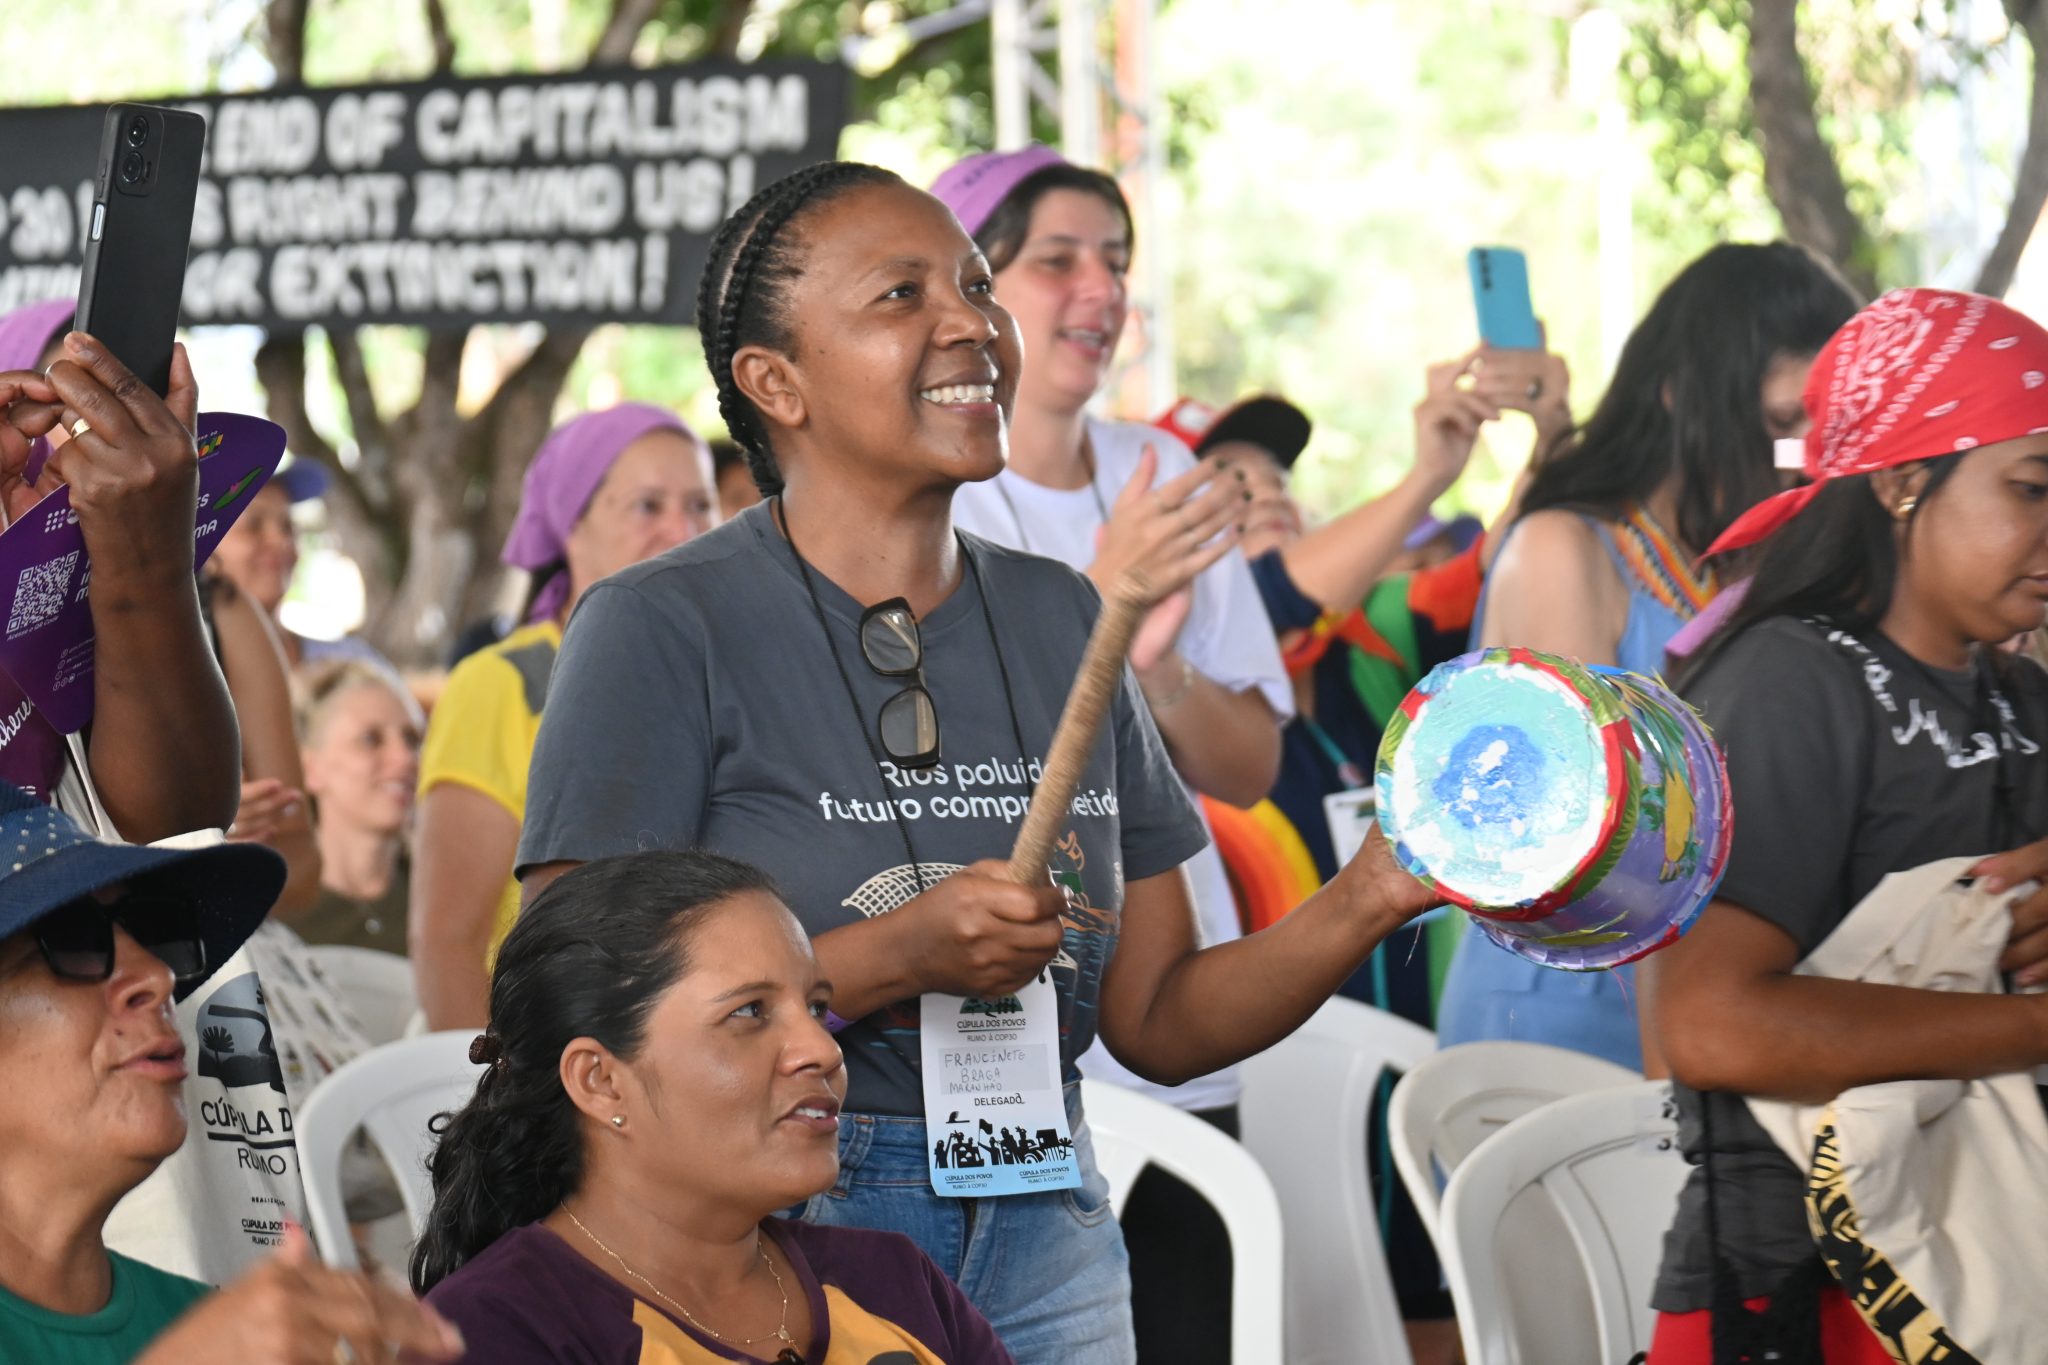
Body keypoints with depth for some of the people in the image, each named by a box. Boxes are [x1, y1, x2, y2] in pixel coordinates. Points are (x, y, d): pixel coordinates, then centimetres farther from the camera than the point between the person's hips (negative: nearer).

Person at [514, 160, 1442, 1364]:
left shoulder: (1060, 621, 9)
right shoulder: (662, 631, -7)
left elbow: (1157, 1021, 10)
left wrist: (1369, 902, -4)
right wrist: (900, 956, -21)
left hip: (1044, 1250, 5)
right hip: (772, 1251, -4)